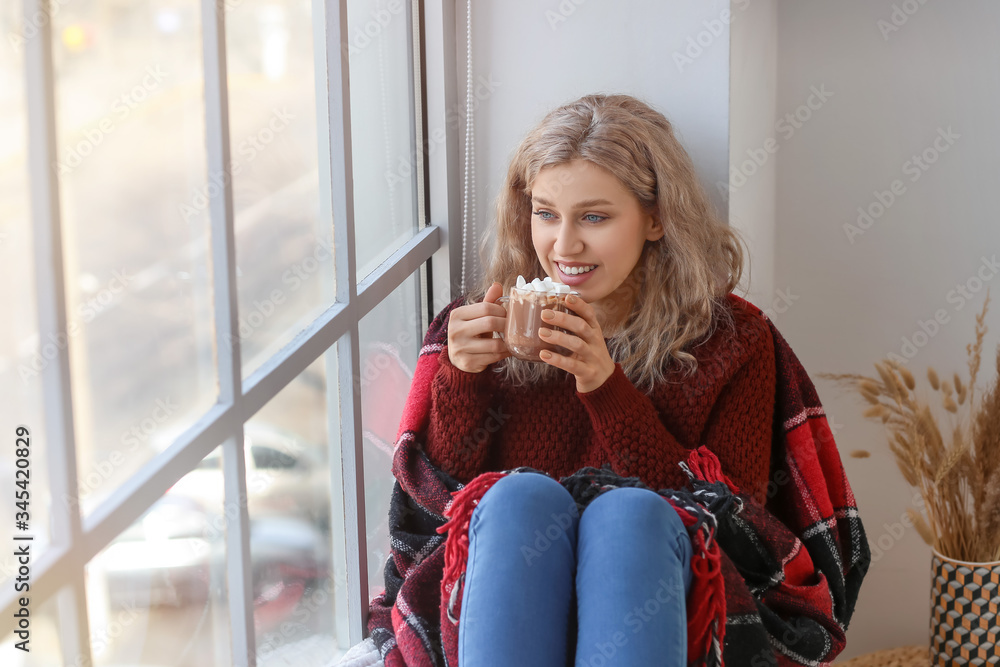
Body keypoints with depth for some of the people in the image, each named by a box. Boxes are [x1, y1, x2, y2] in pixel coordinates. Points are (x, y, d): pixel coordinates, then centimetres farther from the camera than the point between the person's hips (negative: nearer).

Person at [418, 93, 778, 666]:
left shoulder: (734, 338, 6)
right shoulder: (491, 329, 10)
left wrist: (608, 390, -12)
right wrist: (463, 378, -9)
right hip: (507, 619, 1)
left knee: (631, 511, -33)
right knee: (521, 497, -31)